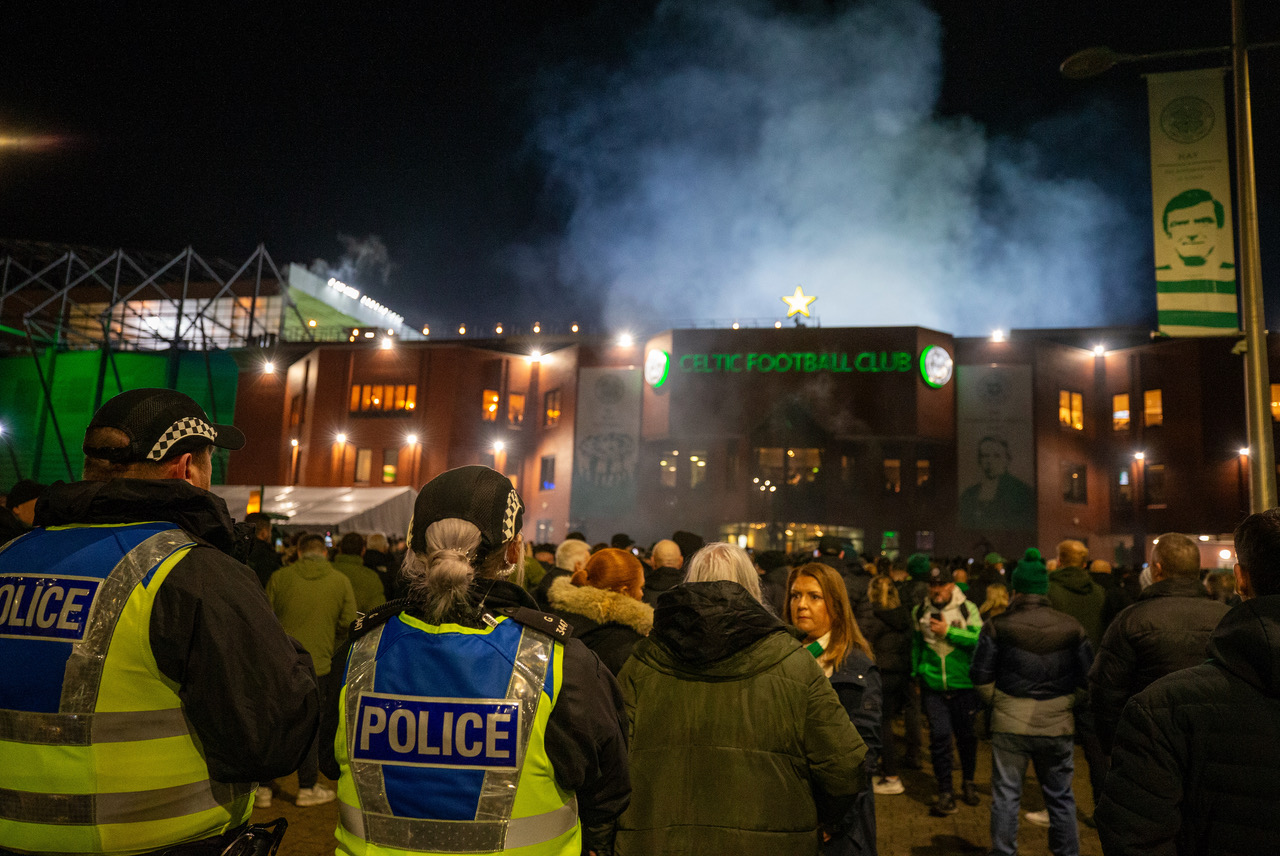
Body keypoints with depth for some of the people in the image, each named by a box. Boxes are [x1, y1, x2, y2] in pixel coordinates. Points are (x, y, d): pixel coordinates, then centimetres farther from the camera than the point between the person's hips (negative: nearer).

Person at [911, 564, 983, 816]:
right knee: (939, 736, -6)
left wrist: (948, 631, -20)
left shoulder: (967, 609, -5)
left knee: (966, 735, 14)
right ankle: (945, 793, 4)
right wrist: (917, 674, 14)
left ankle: (968, 783, 36)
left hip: (963, 684, 0)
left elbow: (979, 639, -15)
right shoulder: (919, 611, 2)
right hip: (933, 686, 1)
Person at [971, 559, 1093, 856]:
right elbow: (1088, 677, 6)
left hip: (1009, 725, -2)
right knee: (1061, 798, 17)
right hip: (1057, 725, 2)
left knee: (1006, 797, 9)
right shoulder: (1072, 627, -1)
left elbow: (981, 677, -5)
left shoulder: (997, 626, -8)